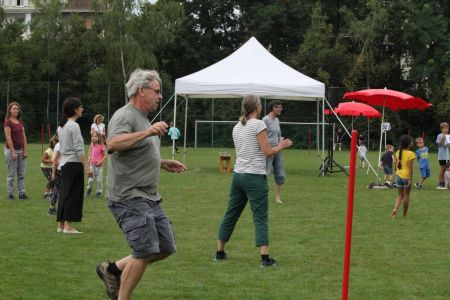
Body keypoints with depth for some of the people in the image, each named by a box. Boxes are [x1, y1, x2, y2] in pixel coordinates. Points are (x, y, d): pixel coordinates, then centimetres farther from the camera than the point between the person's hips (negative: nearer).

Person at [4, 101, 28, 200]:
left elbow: (24, 137, 11)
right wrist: (13, 152, -17)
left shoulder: (20, 122, 11)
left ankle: (22, 193, 10)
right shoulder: (8, 122, -10)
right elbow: (8, 138, -14)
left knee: (21, 174, 6)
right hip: (11, 150, -7)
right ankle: (10, 194, 6)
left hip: (20, 150, 7)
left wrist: (25, 151, 4)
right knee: (11, 174, -1)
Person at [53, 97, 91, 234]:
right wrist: (87, 166, -18)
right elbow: (79, 149, -18)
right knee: (73, 194, -4)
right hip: (74, 163, -9)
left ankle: (61, 224, 14)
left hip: (64, 164, 9)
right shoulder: (74, 126, -14)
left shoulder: (61, 126, 12)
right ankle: (68, 226, -4)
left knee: (64, 193, 11)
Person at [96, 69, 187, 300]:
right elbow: (112, 144, -33)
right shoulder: (125, 116, -12)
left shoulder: (142, 118, 20)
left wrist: (163, 163, 22)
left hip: (149, 197, 10)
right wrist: (147, 132, -37)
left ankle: (114, 270, 19)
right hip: (129, 197, -10)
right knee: (145, 251, -14)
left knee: (166, 248, 8)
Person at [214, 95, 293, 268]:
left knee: (231, 214, 15)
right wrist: (281, 146, 5)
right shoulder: (258, 124, -10)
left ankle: (220, 252, 22)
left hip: (238, 175, 6)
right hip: (254, 176, -6)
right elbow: (267, 152, -12)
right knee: (260, 217, -5)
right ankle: (265, 258, -11)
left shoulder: (237, 127, 11)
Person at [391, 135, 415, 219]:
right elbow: (411, 168, -17)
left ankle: (395, 209, -9)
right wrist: (410, 180, -15)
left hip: (399, 176, 4)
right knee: (406, 195, 9)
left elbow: (396, 164, 6)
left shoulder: (398, 152, 2)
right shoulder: (410, 154, -15)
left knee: (400, 195, 15)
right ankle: (405, 214, 16)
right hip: (407, 177, -4)